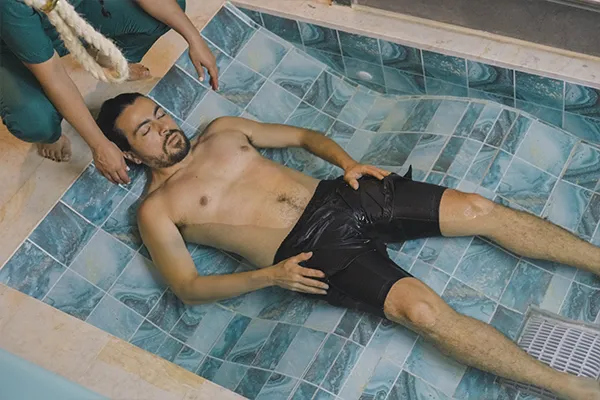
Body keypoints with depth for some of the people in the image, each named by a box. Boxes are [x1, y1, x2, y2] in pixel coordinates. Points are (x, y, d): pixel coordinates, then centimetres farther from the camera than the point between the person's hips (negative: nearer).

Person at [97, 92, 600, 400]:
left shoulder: (222, 130, 18)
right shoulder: (157, 210, 3)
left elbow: (304, 135, 23)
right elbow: (189, 287, -2)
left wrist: (347, 161, 3)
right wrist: (271, 275, -15)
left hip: (337, 196, 6)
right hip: (309, 251, -6)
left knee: (480, 208, -9)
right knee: (424, 308, -27)